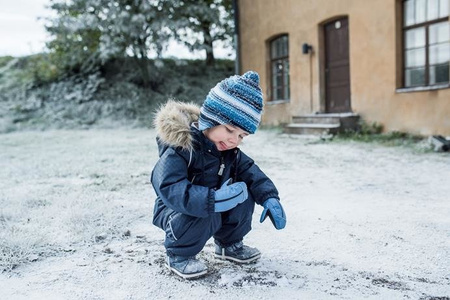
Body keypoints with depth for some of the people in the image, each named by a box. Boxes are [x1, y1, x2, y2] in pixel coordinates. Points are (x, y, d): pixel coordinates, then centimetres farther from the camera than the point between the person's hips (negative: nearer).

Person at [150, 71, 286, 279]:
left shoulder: (231, 152, -5)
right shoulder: (180, 147, -31)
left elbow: (250, 172, 0)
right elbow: (169, 189, -41)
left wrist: (270, 197, -18)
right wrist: (215, 199, -49)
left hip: (217, 205, 7)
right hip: (177, 210, -7)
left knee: (244, 194, -12)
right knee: (202, 214, -36)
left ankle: (229, 244, 12)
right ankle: (179, 255, -6)